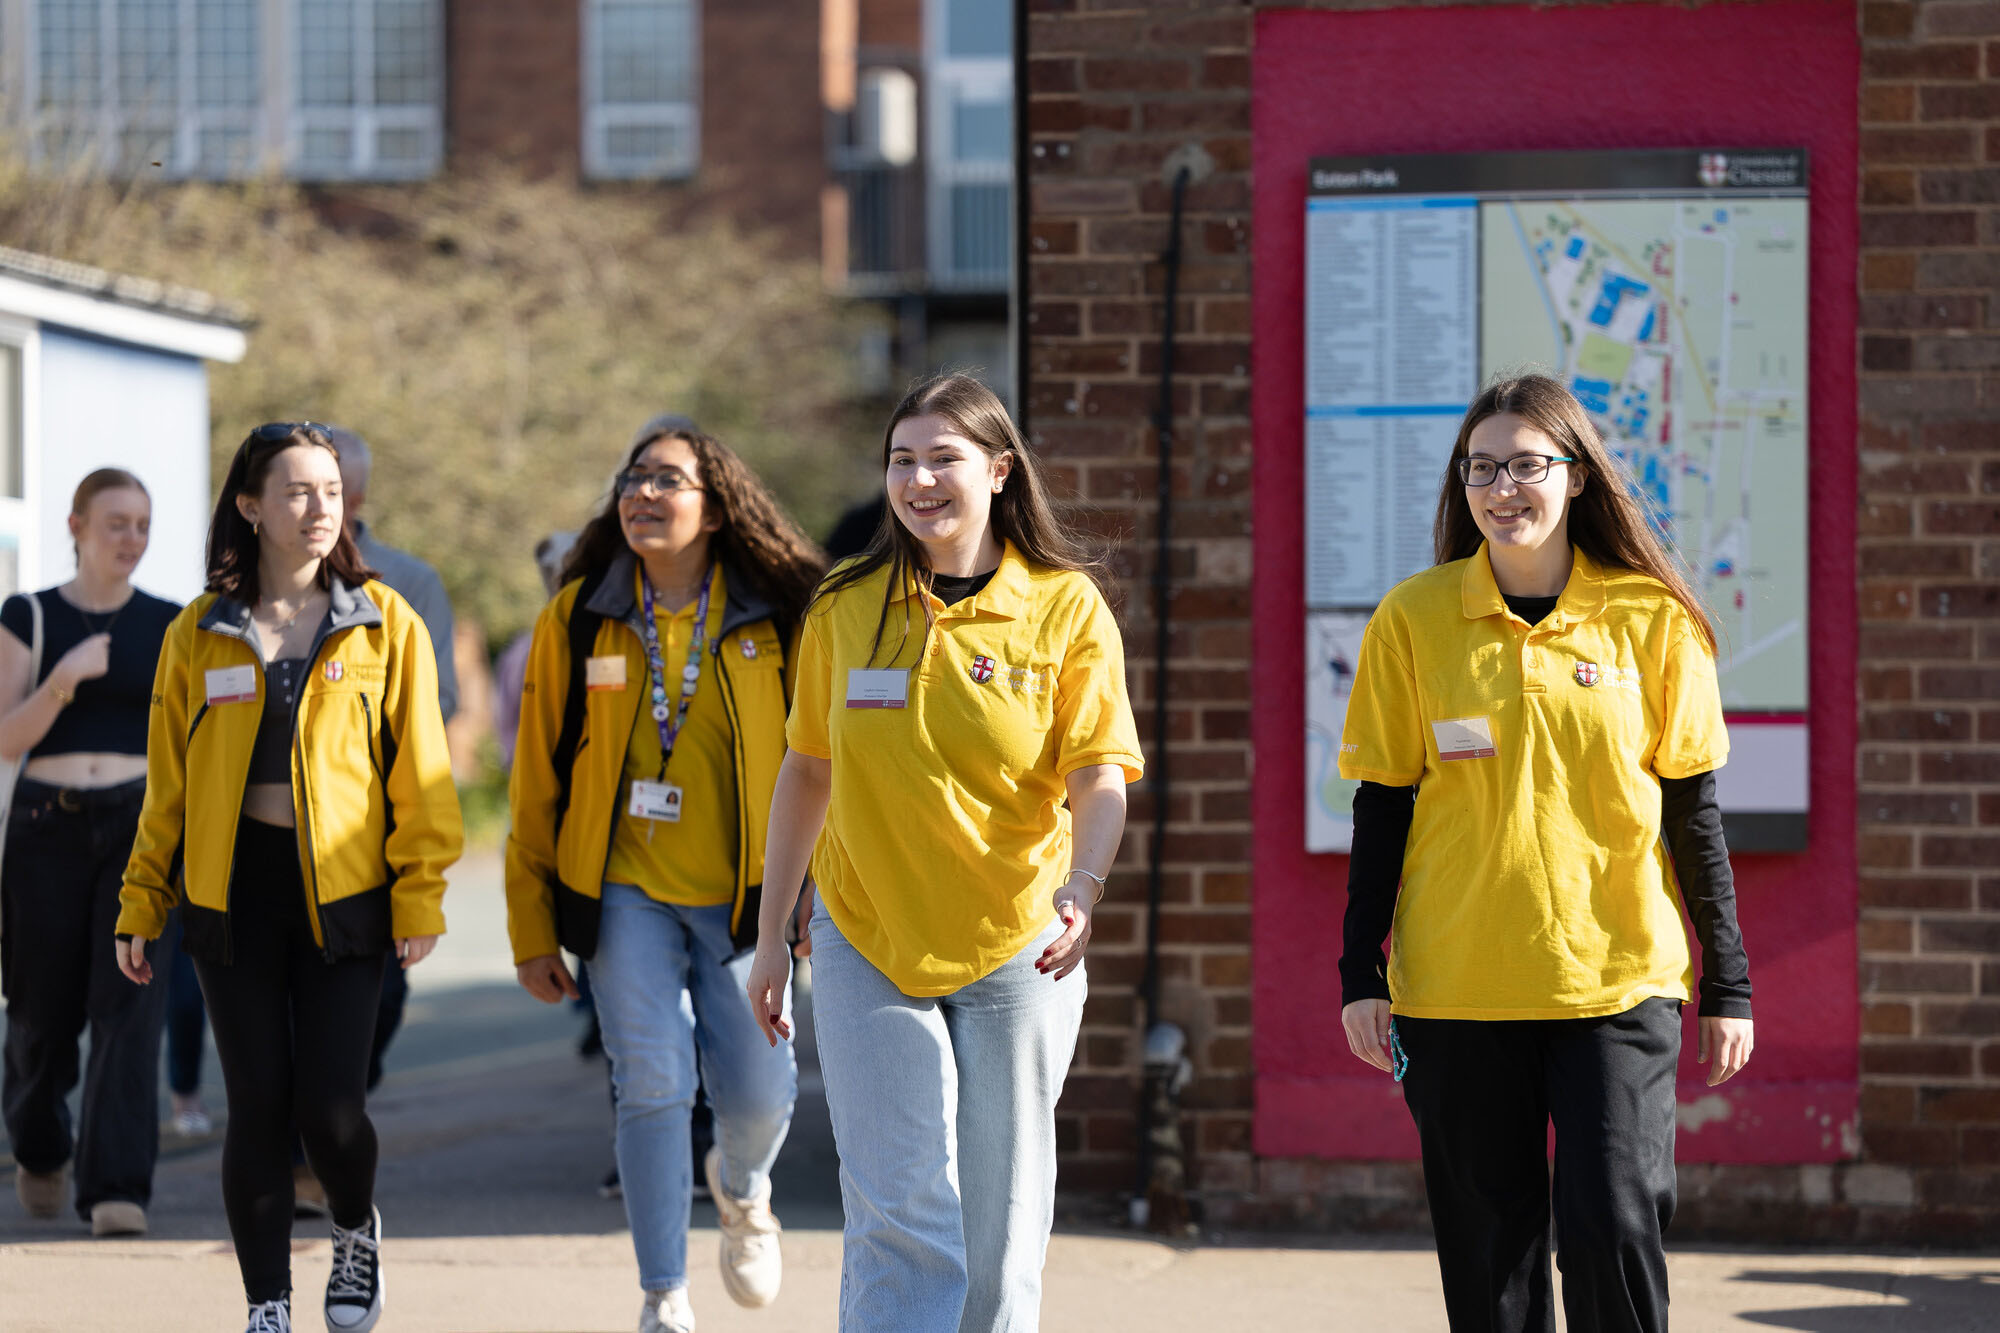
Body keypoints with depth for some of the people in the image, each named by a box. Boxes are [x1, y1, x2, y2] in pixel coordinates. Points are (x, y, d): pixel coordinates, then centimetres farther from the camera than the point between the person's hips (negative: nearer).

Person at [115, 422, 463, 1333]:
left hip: (342, 891, -1)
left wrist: (420, 897, -5)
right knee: (259, 1106, 0)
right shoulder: (200, 634, 5)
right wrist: (141, 907, 8)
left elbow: (420, 771, 1)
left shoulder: (387, 626, 2)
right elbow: (166, 781, 10)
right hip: (232, 893, 1)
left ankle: (357, 1232, 26)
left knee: (330, 1107, -7)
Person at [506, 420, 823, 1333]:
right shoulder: (576, 620, 0)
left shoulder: (776, 623, -2)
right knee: (652, 1087, -8)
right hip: (626, 892, 0)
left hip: (743, 897, 0)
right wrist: (533, 926, 4)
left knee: (760, 1093, -3)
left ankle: (741, 1188, 35)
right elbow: (537, 779, 4)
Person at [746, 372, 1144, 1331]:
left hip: (1017, 949, 0)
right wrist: (770, 936, 10)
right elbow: (807, 771, 9)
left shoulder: (1066, 606, -5)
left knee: (999, 1219, 7)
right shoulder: (845, 609, 0)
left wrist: (1082, 888, -29)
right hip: (867, 945, 0)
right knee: (902, 1216, -9)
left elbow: (1100, 778, -9)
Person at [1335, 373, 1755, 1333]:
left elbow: (1694, 809, 5)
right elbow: (1382, 804, 6)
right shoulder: (1413, 618, 2)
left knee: (1615, 1224, -11)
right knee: (1488, 1251, 4)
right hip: (1455, 991, 1)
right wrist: (1360, 972, 3)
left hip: (1618, 977, -1)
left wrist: (1727, 983, 4)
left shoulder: (1651, 618, 1)